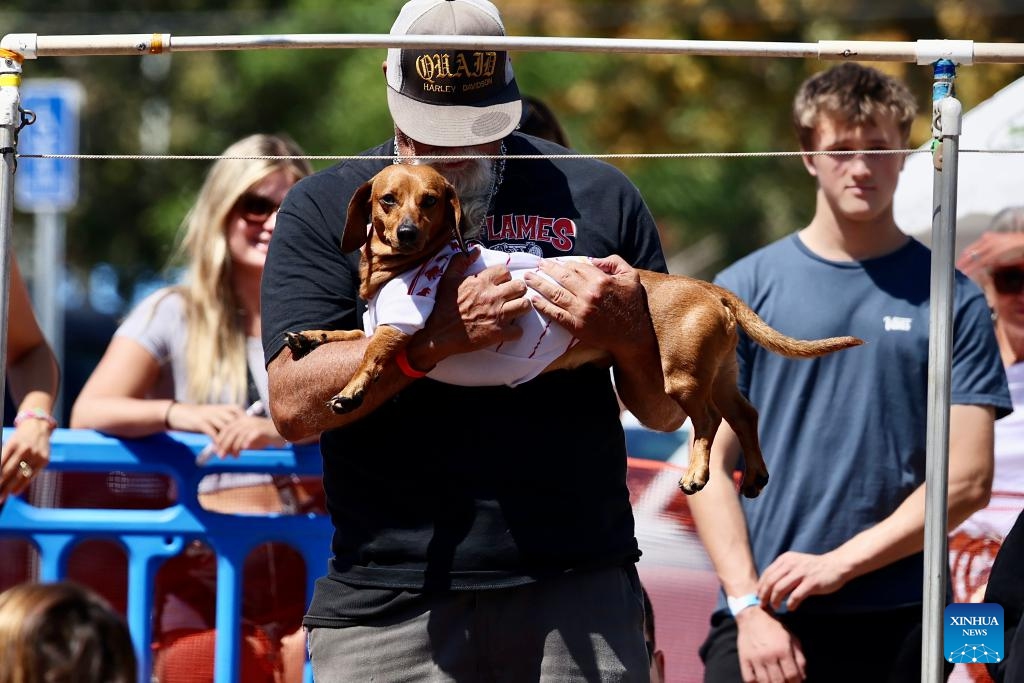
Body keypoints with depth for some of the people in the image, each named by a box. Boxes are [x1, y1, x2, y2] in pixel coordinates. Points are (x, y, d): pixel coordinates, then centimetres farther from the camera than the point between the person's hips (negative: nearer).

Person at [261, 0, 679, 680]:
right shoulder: (324, 209, 8)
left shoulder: (597, 196, 11)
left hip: (578, 593, 1)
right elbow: (293, 404, -5)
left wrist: (627, 335, -9)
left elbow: (668, 411, 13)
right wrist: (436, 337, -16)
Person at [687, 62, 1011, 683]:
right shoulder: (746, 288, 7)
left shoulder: (952, 300, 5)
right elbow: (712, 465, 4)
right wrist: (749, 606, -7)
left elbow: (968, 479, 0)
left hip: (898, 627, 0)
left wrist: (840, 562, -8)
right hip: (762, 618, 0)